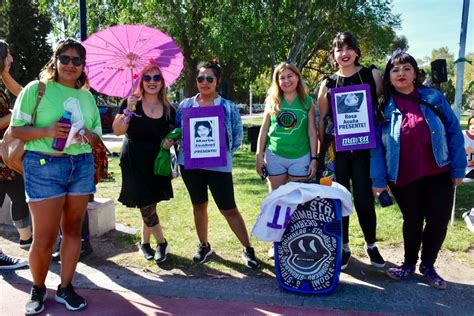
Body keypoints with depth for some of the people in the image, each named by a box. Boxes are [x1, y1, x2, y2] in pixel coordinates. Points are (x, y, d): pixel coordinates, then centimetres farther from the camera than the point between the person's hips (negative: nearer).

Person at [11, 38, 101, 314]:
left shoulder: (88, 97, 13)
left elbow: (97, 136, 16)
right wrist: (47, 131, -19)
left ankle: (66, 288, 25)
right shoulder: (36, 89, -1)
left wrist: (89, 136, -7)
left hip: (82, 166, 5)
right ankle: (38, 289, 23)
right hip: (44, 166, -4)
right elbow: (16, 129, -3)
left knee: (72, 230, 10)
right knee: (44, 238, -2)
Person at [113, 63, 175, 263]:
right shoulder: (131, 103, -4)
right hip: (134, 163, -2)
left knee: (148, 204, 7)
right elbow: (117, 131, -10)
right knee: (146, 205, -4)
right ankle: (162, 243, 13)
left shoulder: (168, 109, 4)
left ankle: (145, 243, 26)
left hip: (157, 163, 3)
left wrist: (171, 141, -7)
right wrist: (128, 111, -22)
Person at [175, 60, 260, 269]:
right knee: (199, 205, 15)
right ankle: (204, 246, 32)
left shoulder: (228, 107, -2)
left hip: (218, 166, -3)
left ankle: (248, 249, 13)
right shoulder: (185, 105, 5)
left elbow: (237, 137, 3)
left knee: (229, 209, -1)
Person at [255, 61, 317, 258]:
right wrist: (259, 155, 2)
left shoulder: (307, 102, 2)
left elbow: (312, 133, 2)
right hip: (274, 156, 1)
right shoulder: (272, 101, 4)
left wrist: (313, 158, -3)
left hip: (300, 157, -1)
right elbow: (263, 130, 7)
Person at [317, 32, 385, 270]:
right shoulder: (328, 84, 6)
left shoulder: (372, 75, 4)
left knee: (364, 199, 0)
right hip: (336, 149, 1)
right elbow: (321, 120, 8)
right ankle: (343, 247, 22)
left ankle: (370, 245, 25)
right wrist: (321, 153, 5)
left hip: (364, 148, -1)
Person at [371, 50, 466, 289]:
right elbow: (376, 145, -3)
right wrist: (379, 179, -7)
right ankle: (409, 264, 33)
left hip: (439, 174, 1)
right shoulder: (383, 107, -2)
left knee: (439, 221, 5)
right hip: (403, 178, -1)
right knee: (412, 221, 12)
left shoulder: (434, 97, -1)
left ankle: (428, 265, 28)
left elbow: (454, 132, 0)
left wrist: (458, 169, -4)